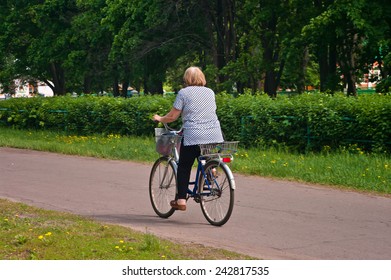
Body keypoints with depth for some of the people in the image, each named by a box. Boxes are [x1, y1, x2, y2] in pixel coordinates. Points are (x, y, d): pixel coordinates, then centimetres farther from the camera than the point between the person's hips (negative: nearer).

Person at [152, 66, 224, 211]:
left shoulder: (183, 93, 1)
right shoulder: (210, 92, 15)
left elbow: (172, 116, 1)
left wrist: (159, 119, 19)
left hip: (193, 136, -4)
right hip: (215, 137, 4)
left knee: (184, 167, 7)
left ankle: (181, 200, 3)